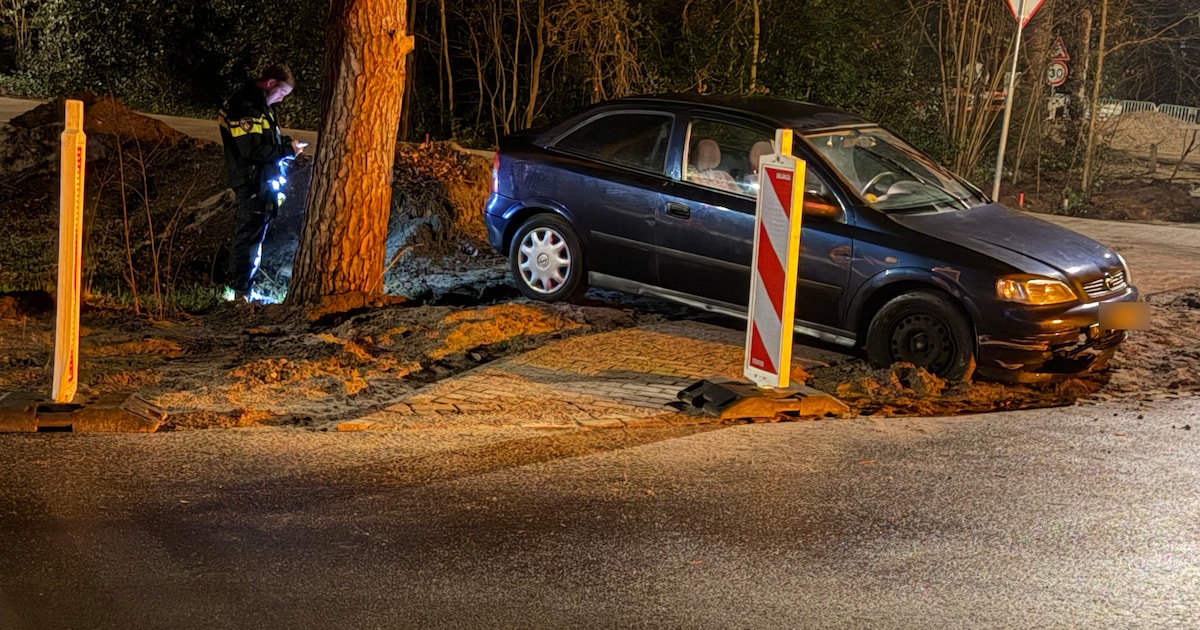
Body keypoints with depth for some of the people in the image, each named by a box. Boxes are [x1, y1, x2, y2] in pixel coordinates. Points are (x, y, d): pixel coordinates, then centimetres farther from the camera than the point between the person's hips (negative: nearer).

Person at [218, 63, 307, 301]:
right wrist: (287, 150, -17)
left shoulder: (259, 104, 16)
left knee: (253, 236, 16)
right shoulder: (245, 107, -18)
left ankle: (236, 287, 24)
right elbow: (252, 151, -24)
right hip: (251, 185, -11)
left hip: (262, 184, 11)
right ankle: (239, 292, -4)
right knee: (248, 237, -7)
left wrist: (286, 143, 7)